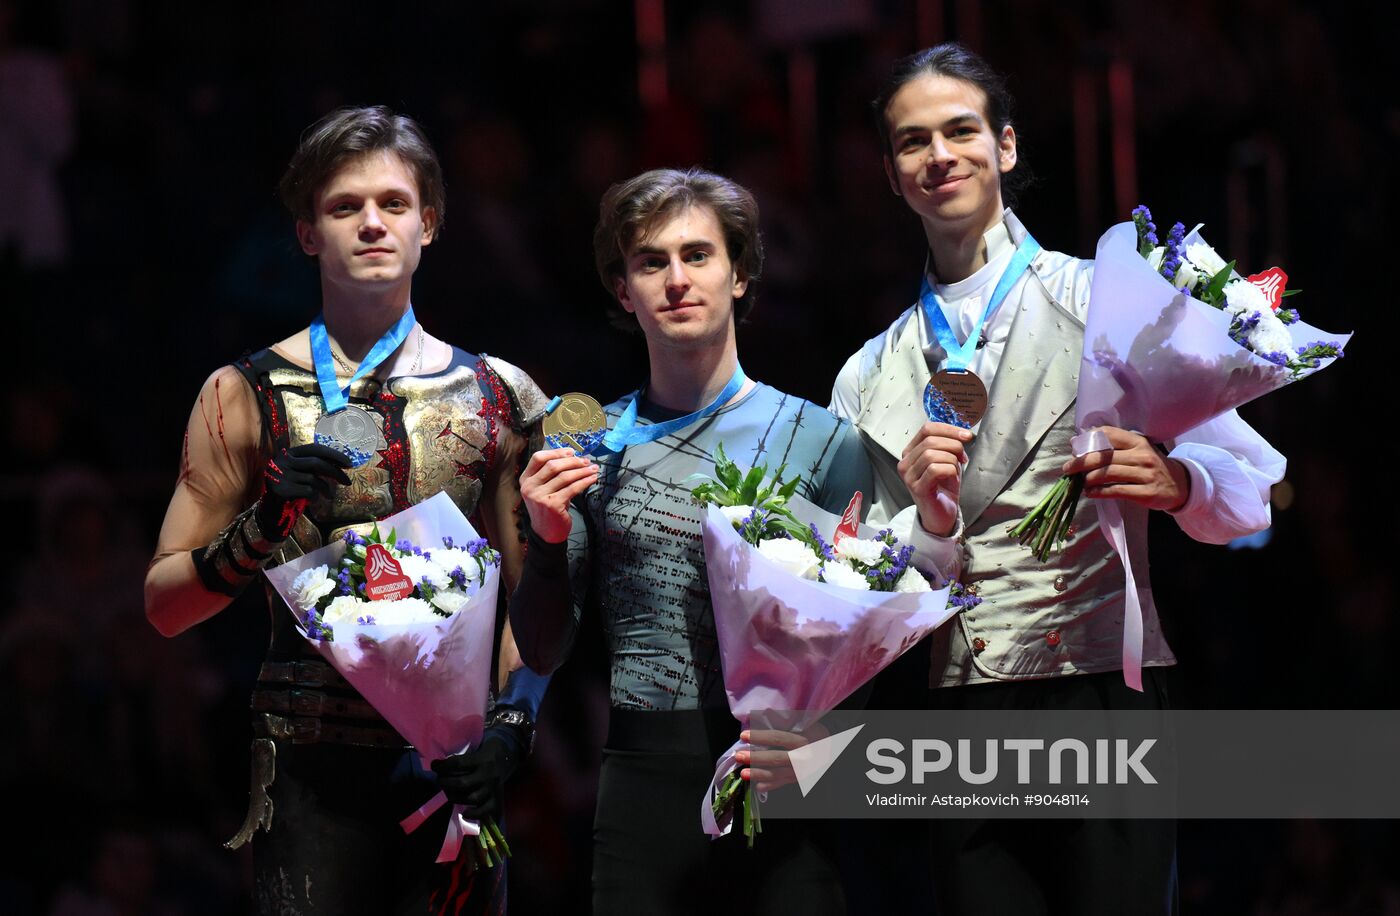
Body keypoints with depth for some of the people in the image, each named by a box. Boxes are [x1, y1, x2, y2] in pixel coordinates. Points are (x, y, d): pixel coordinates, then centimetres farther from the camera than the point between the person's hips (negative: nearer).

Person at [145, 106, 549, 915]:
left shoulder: (498, 400, 10)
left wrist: (511, 726, -6)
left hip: (453, 759, 2)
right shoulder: (245, 398, 5)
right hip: (313, 764, -2)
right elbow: (165, 605, 5)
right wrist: (263, 525, -12)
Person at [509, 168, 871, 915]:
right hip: (643, 786, 2)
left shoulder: (820, 440, 2)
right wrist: (548, 541, -7)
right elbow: (542, 654, 10)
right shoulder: (592, 450, 8)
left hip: (779, 790, -2)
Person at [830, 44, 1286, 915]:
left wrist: (1176, 481, -24)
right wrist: (929, 523, -10)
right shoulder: (869, 378, 16)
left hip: (1105, 689, -3)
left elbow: (1255, 490, -2)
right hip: (960, 714, 3)